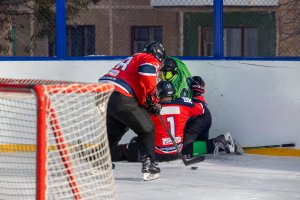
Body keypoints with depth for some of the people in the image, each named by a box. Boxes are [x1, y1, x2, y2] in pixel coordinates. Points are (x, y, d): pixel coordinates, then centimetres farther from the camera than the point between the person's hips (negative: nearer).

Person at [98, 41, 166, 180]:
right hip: (121, 98, -8)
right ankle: (148, 163, 0)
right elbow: (146, 71, -15)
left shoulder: (133, 59, 35)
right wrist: (152, 97, -3)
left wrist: (149, 105, 23)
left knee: (113, 131, 24)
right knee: (147, 128, 6)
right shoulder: (152, 60, 8)